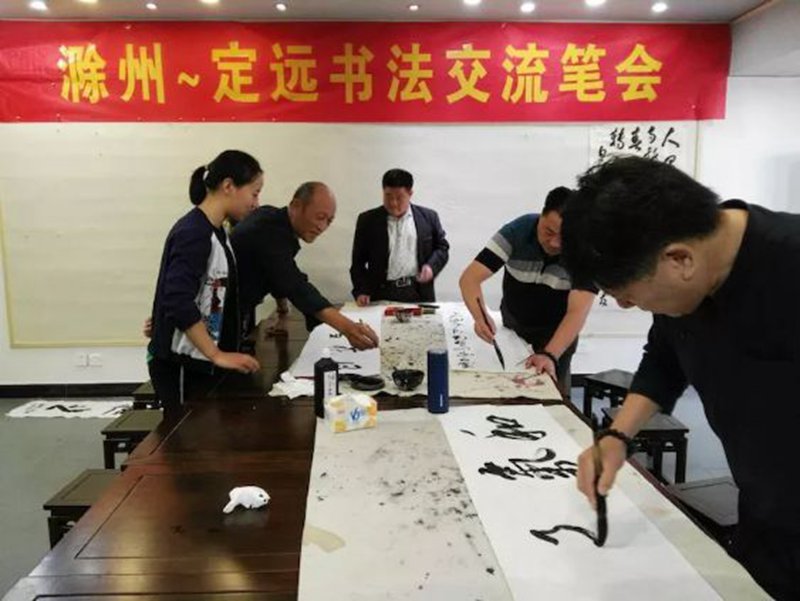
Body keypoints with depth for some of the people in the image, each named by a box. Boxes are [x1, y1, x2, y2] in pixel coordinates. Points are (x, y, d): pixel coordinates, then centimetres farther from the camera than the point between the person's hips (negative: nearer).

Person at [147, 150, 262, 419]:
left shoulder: (215, 231, 11)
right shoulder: (194, 233, -17)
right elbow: (179, 303, -26)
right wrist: (217, 355, -25)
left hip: (201, 361, 9)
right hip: (181, 365, -8)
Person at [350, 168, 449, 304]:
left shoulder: (428, 217, 7)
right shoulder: (367, 220, 5)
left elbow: (442, 247, 15)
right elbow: (358, 261, 7)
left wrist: (431, 266, -5)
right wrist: (361, 291, -4)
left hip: (419, 293, 1)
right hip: (382, 295, -1)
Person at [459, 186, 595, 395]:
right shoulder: (516, 231, -25)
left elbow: (577, 312, -34)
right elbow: (470, 278, -28)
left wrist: (550, 354, -50)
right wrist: (480, 316, -47)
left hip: (558, 334, -1)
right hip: (512, 327, 2)